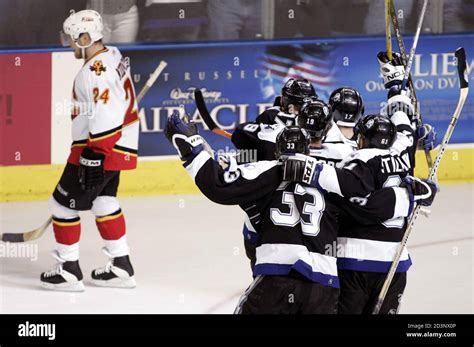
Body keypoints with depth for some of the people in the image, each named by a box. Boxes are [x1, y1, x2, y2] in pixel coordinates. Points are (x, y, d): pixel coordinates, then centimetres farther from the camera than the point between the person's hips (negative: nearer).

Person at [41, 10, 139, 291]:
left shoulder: (96, 71, -23)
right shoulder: (113, 57, 9)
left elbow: (106, 117, -29)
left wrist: (95, 156, -27)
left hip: (102, 148, -10)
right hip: (118, 147, 10)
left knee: (64, 203, 0)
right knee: (104, 202, 21)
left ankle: (70, 271, 5)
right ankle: (121, 267, 23)